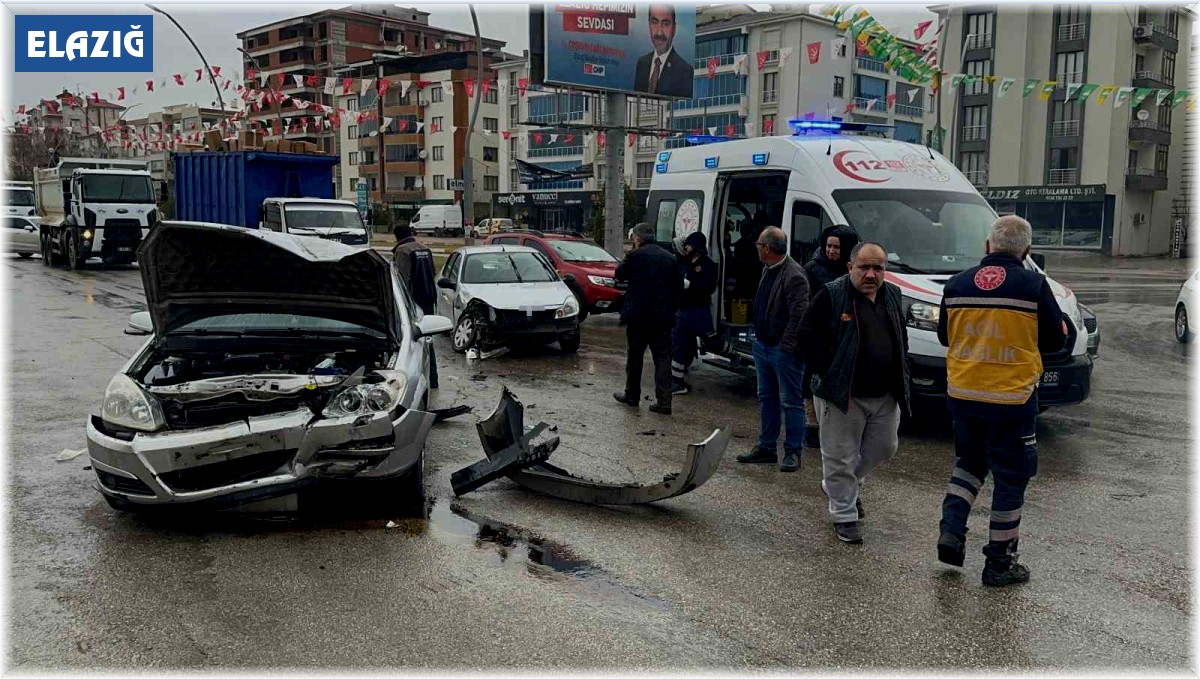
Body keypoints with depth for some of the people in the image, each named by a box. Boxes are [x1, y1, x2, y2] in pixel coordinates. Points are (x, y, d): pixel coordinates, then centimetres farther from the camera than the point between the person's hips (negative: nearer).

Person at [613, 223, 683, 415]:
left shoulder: (635, 255, -9)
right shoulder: (670, 258, 5)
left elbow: (619, 275, 4)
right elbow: (679, 287, 8)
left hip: (638, 315, -3)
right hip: (663, 317, 3)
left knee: (634, 356, 11)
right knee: (663, 358, 4)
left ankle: (631, 395, 22)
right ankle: (664, 402, 1)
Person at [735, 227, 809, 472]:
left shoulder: (793, 275, -19)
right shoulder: (768, 270, 11)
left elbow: (800, 315, -22)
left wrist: (787, 345, -20)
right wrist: (758, 338, 16)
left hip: (784, 351, -10)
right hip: (763, 346, 10)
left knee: (791, 402, 1)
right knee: (766, 399, 16)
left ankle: (793, 452, 8)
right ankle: (766, 447, 26)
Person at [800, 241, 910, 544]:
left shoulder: (892, 296, 9)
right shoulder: (831, 295, -10)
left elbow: (902, 338, 20)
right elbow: (808, 333, -11)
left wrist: (900, 377, 10)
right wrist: (829, 371, -15)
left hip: (885, 395, 6)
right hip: (843, 394, -6)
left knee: (884, 447, 16)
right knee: (841, 457, 2)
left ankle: (842, 485, 40)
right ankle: (844, 516, 17)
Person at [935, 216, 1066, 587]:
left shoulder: (957, 284, 1)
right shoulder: (1033, 285, -11)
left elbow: (945, 335, 11)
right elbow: (1054, 340, -2)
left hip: (962, 394, 4)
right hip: (1011, 399, -4)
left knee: (968, 463, 24)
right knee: (1010, 477, 8)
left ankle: (951, 532, 9)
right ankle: (999, 563, 15)